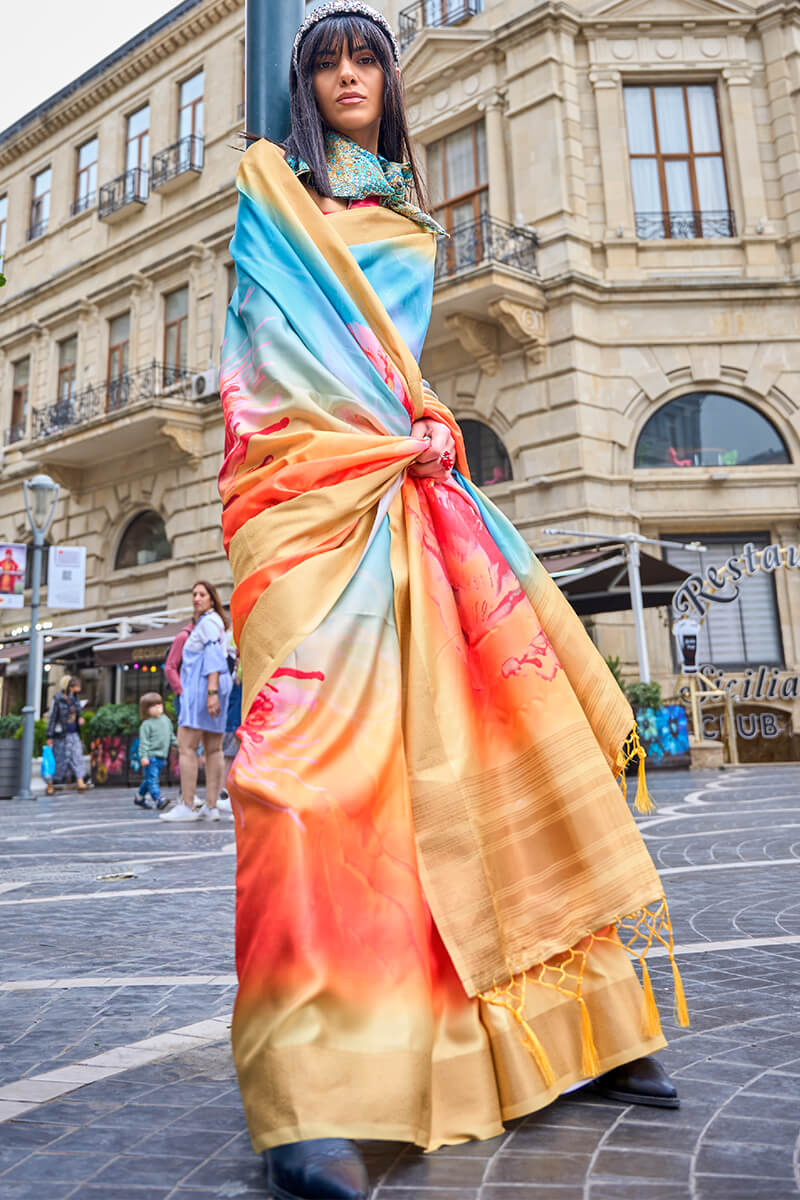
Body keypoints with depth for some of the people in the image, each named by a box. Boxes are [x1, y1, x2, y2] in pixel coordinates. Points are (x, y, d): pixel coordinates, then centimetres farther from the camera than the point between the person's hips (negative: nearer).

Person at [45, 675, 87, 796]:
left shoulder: (76, 697, 7)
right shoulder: (58, 699, -13)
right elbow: (52, 717, -10)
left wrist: (80, 718, -2)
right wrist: (50, 737, -11)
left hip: (74, 734, 6)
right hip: (61, 735, -6)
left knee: (77, 756, -6)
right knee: (60, 759, 1)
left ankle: (80, 781, -11)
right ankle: (49, 784, 17)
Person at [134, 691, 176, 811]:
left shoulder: (166, 720, 12)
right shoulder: (146, 724, -8)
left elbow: (171, 736, 24)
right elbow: (144, 741, -12)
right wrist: (143, 756, -19)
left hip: (162, 757, 7)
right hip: (151, 756, -7)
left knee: (149, 779, 16)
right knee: (152, 779, -12)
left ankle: (139, 797, 30)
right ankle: (158, 799, -19)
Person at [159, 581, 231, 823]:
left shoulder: (208, 622, -8)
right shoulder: (212, 622, 22)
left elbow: (214, 658, -18)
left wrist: (212, 691, -25)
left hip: (202, 686, -10)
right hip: (208, 689, 10)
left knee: (186, 747, -9)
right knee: (213, 749, 6)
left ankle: (187, 806, -11)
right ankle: (211, 807, 7)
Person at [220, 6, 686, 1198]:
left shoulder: (411, 216, 32)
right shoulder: (266, 178, 19)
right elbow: (278, 325, 3)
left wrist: (412, 430, 2)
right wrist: (404, 427, -6)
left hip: (404, 479, 5)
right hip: (307, 480, -5)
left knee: (508, 710, -7)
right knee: (319, 741, -22)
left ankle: (574, 1019, 4)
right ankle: (311, 1100, -22)